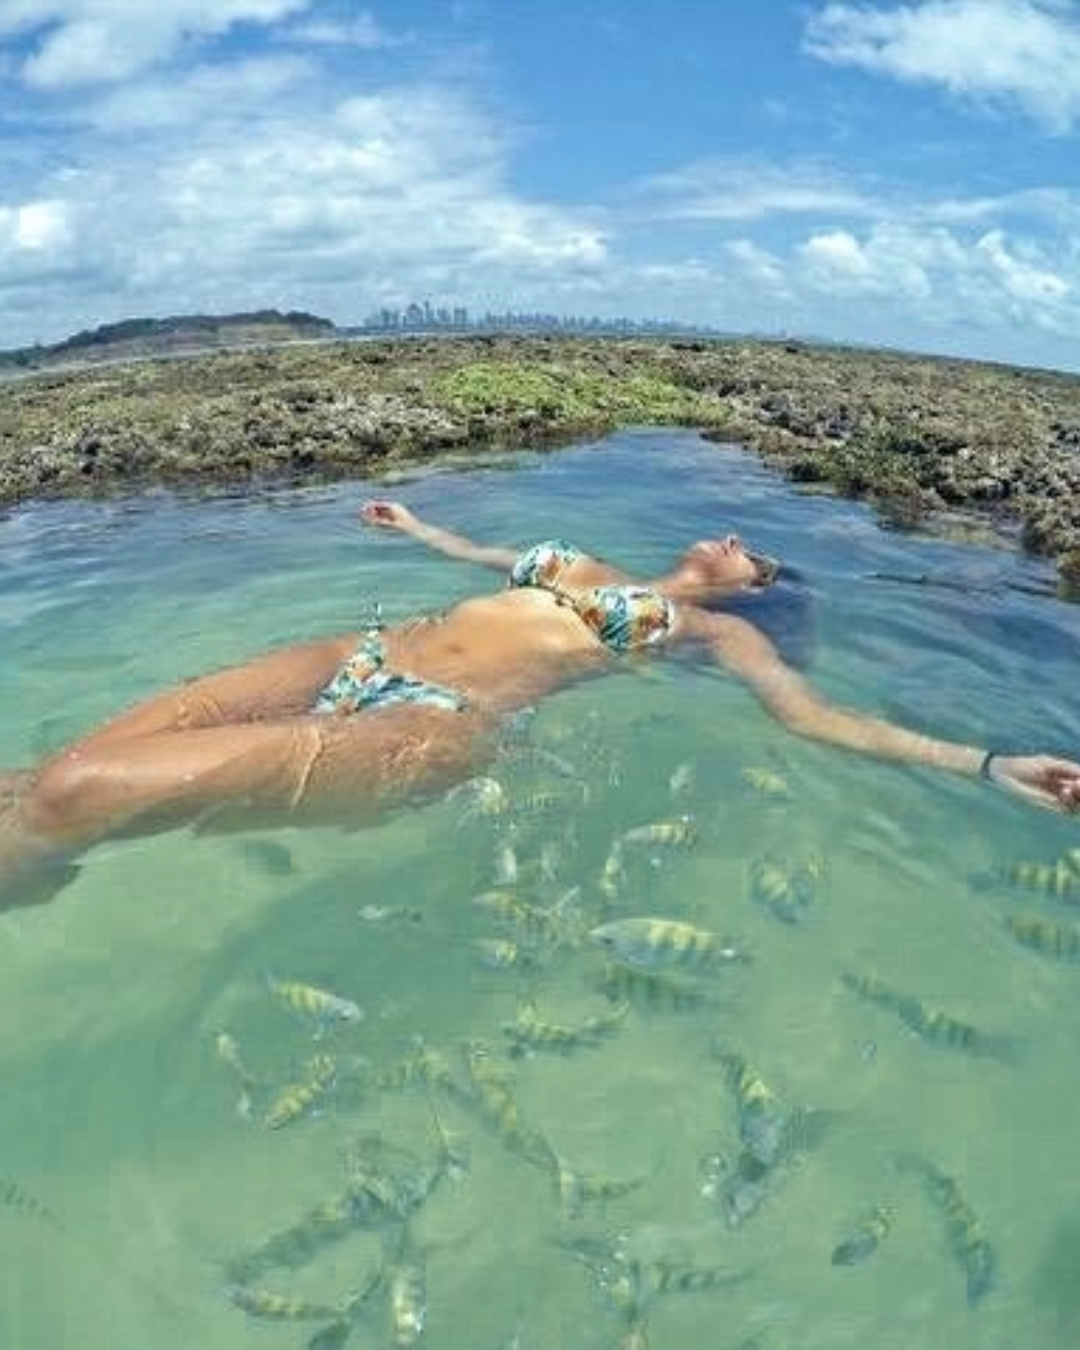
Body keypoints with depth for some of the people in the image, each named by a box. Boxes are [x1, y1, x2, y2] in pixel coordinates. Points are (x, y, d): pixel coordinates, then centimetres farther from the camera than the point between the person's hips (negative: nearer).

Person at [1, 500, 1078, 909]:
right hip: (359, 657, 7)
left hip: (431, 723, -7)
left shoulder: (713, 629, 12)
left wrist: (989, 764, -5)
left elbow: (813, 715, 3)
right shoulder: (588, 567, 29)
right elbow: (488, 559, 45)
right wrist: (416, 523, 60)